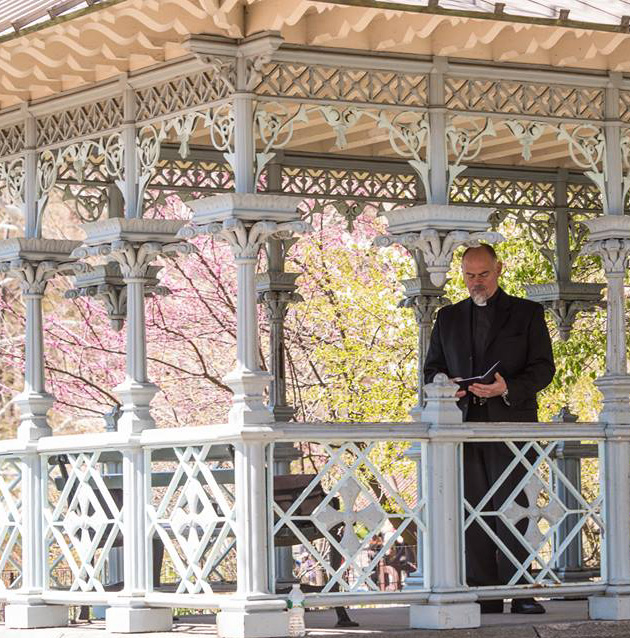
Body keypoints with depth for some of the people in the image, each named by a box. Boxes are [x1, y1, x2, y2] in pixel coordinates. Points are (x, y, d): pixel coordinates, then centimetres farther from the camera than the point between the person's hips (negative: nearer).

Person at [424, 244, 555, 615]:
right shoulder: (448, 318, 18)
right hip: (464, 425, 3)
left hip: (511, 422, -3)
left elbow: (544, 367, 3)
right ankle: (485, 595, 1)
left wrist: (508, 387, -15)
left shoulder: (527, 313, 9)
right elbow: (432, 369, 19)